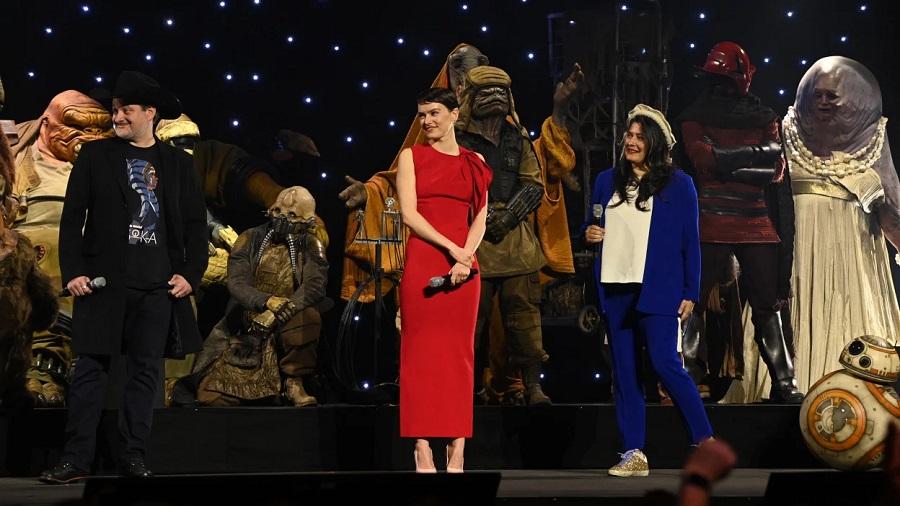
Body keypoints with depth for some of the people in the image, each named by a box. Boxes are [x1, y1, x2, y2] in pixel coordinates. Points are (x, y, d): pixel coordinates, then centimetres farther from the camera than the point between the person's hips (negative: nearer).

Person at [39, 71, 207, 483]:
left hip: (159, 286, 1)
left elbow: (196, 224, 10)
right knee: (90, 370, -2)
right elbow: (72, 218, 4)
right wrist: (72, 272, -5)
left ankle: (133, 457, 11)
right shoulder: (95, 156, 6)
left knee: (146, 372, 3)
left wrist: (190, 274, -1)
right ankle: (75, 460, 1)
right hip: (103, 282, -1)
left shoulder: (177, 164, 10)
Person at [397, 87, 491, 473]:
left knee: (459, 353, 1)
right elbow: (409, 214, -4)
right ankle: (423, 449, -4)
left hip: (463, 264, 2)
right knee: (421, 351, -4)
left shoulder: (474, 162, 13)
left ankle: (457, 451, 2)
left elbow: (480, 220, 8)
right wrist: (451, 249, -13)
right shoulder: (411, 156, 6)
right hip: (423, 261, -2)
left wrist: (465, 257, -10)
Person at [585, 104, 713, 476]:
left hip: (657, 290, -5)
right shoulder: (606, 181, 13)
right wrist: (589, 235, -2)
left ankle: (706, 442, 0)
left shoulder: (678, 184, 2)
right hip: (615, 289, 5)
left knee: (664, 363, -13)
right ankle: (633, 454, 7)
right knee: (623, 371, 4)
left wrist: (690, 292, -5)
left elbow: (690, 241, 1)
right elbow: (594, 228, 23)